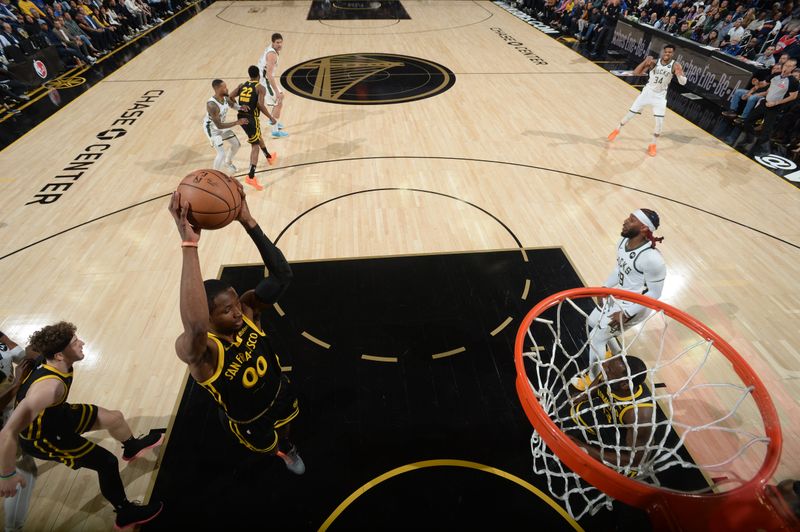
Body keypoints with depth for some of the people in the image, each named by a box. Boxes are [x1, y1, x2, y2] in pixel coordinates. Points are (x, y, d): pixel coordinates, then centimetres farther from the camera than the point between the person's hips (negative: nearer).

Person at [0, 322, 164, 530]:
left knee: (115, 417, 18)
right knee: (108, 463, -2)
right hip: (44, 438, -8)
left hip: (58, 414, 8)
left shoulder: (56, 364, -16)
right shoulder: (48, 387, -44)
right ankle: (125, 513, 23)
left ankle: (132, 447, 55)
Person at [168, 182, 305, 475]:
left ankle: (285, 446, 72)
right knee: (268, 447, 29)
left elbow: (282, 274, -38)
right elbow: (196, 327, -67)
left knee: (283, 429, 35)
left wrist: (248, 222, -49)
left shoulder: (247, 310, -26)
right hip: (248, 421, -4)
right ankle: (280, 450, 66)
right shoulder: (197, 349, -40)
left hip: (280, 393, 4)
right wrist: (189, 244, -70)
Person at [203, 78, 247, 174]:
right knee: (221, 154, -14)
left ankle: (228, 163, 46)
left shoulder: (225, 97, -15)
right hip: (212, 128, -8)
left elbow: (232, 104, 10)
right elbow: (219, 125, -36)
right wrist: (237, 122, -38)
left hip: (221, 124, 8)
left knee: (236, 144, 18)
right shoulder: (211, 105, -38)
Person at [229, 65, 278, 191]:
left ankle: (269, 157, 54)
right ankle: (251, 177, -15)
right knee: (255, 146, -4)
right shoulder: (260, 88, -4)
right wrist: (271, 117, -8)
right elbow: (260, 105, -17)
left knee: (258, 137, 30)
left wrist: (238, 107, 12)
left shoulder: (242, 85, 13)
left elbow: (229, 97, 3)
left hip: (241, 117, 7)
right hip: (251, 118, -7)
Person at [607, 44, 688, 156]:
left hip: (660, 97, -1)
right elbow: (636, 73, -12)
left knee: (660, 122, -8)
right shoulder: (654, 62, -10)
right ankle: (617, 130, 32)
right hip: (647, 92, 1)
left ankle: (652, 145, 9)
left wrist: (679, 75, -39)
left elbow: (683, 82, -17)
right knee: (631, 113, 7)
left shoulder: (675, 65, -13)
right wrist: (645, 62, -27)